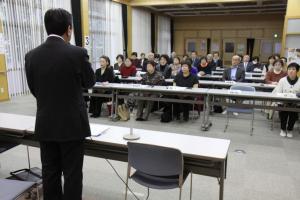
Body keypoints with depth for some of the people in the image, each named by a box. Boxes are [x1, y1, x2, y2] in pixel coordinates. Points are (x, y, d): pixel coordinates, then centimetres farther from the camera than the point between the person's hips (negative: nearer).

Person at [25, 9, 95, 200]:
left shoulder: (31, 56, -1)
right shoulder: (78, 53, -15)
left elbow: (34, 90, 8)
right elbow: (90, 82, 1)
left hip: (45, 125, 5)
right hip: (72, 125, -4)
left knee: (50, 173, 16)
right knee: (72, 174, 8)